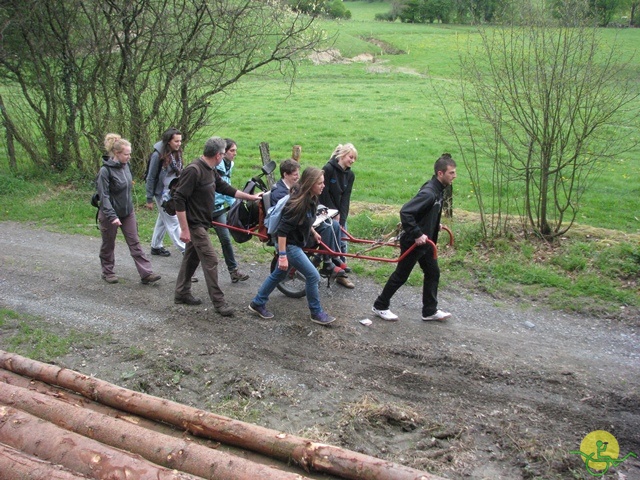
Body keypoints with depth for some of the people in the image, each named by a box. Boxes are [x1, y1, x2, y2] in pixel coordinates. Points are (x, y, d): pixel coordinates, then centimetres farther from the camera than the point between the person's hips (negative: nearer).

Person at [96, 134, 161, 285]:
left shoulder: (125, 165, -1)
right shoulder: (106, 170, -20)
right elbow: (104, 196, -22)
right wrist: (112, 216, -29)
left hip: (128, 212, 6)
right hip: (110, 214, -6)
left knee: (135, 243, 3)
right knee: (108, 245, 12)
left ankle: (146, 274, 2)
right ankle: (107, 272, 30)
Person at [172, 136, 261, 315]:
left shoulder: (210, 170, 6)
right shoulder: (193, 170, -23)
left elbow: (225, 188, 19)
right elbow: (179, 199, -24)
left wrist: (250, 197, 22)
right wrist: (184, 229, -23)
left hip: (202, 223, 10)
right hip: (194, 224, -10)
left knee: (191, 258, 17)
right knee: (210, 260, -7)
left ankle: (182, 294, 30)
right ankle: (218, 302, 0)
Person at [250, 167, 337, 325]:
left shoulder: (310, 199, -2)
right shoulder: (297, 203, -29)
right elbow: (282, 230, -28)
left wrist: (313, 232, 23)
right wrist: (282, 256, -28)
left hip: (296, 242, 9)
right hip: (289, 244, -9)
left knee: (279, 274, 20)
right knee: (313, 275, -5)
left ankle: (257, 303, 35)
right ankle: (316, 313, 11)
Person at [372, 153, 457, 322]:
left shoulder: (438, 191, 3)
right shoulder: (428, 193, -27)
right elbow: (405, 212, -33)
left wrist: (434, 225, 10)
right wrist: (417, 235, -29)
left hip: (426, 242, 10)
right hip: (413, 243, -9)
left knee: (433, 272, 15)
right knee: (401, 275, 4)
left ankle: (430, 311, 27)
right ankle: (380, 306, 21)